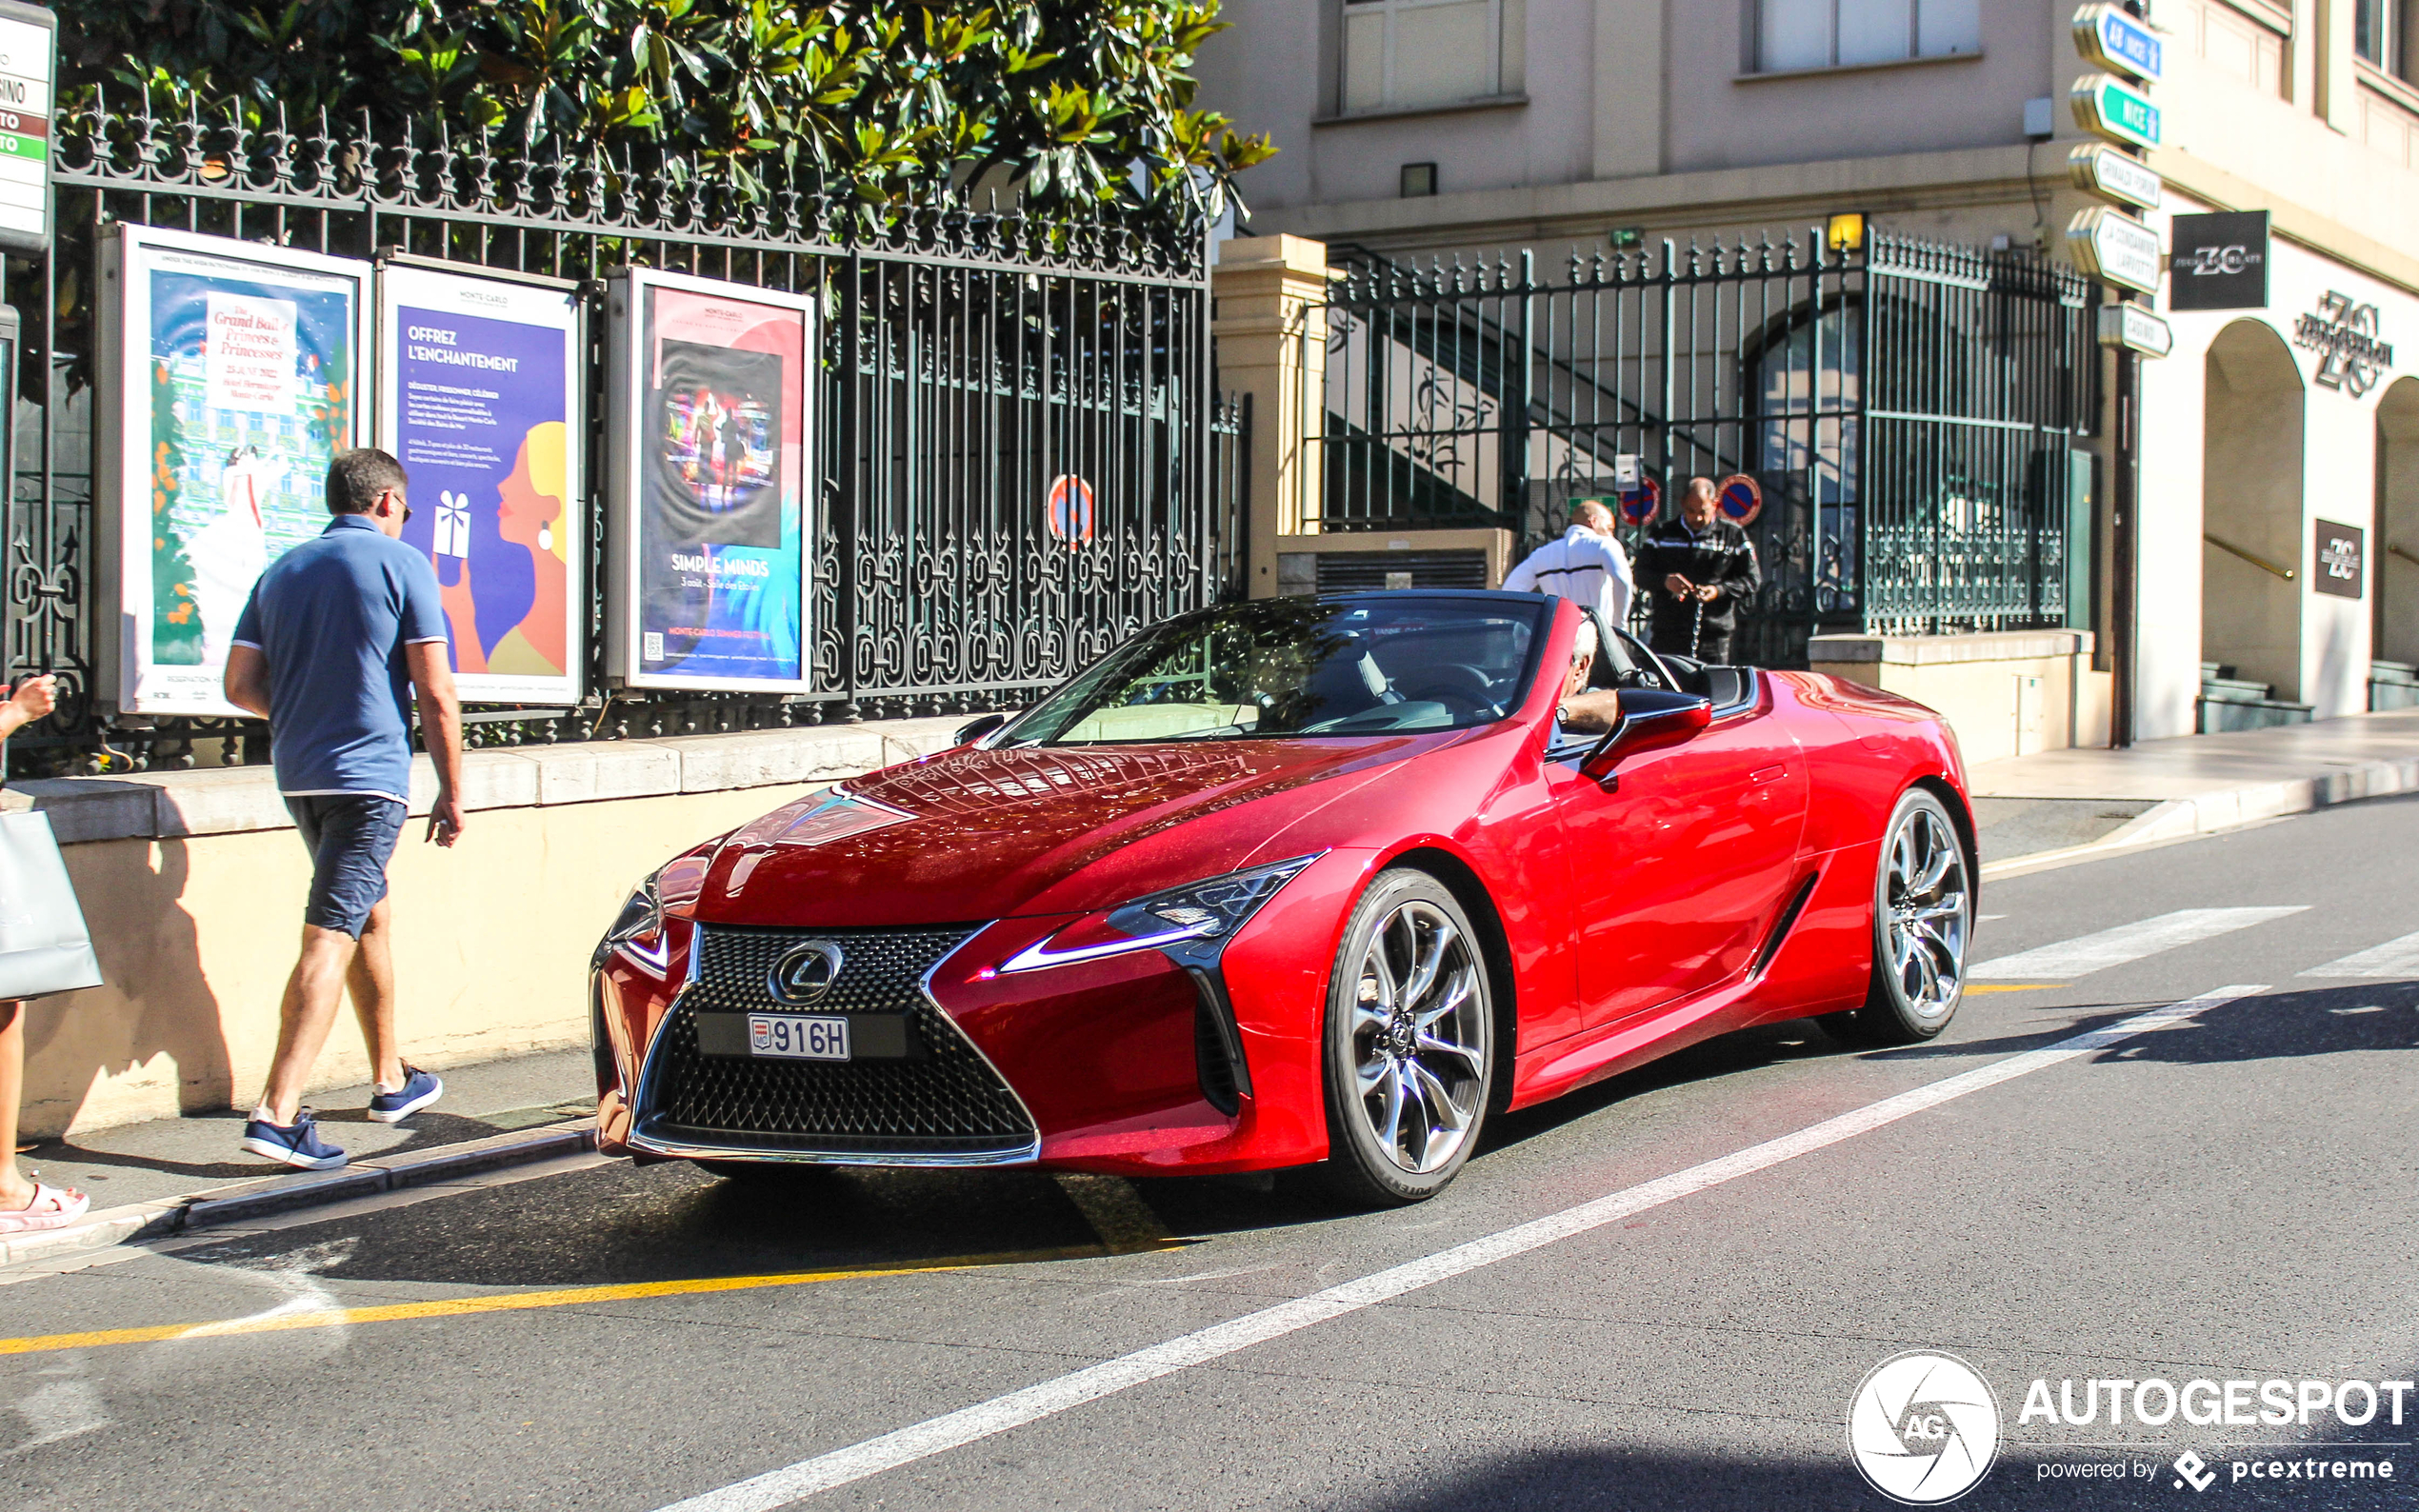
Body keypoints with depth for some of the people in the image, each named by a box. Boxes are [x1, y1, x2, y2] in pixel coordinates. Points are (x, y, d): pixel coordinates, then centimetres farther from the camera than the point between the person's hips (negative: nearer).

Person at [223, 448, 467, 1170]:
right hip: (369, 773, -7)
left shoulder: (283, 570, 12)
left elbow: (241, 685, 10)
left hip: (298, 776, 7)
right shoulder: (401, 564, -4)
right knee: (330, 939, -10)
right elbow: (436, 694, -8)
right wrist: (452, 791, -1)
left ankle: (393, 1080, 32)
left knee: (370, 916, 21)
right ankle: (278, 1111, -18)